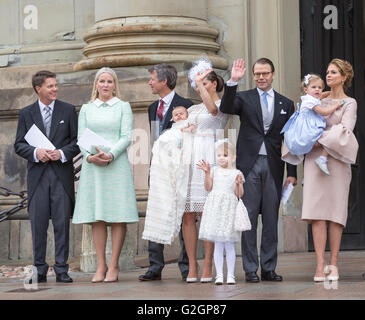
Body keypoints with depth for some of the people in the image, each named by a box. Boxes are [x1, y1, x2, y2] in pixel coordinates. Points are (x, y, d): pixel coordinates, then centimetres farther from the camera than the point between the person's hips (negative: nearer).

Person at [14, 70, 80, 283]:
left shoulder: (68, 110, 8)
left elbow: (78, 140, 6)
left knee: (62, 223, -2)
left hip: (62, 173, 0)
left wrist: (62, 153, -11)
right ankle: (40, 270, 7)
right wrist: (35, 152, -13)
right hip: (38, 175, 1)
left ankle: (62, 270, 3)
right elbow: (19, 145, 7)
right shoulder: (26, 113, 9)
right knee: (38, 223, 0)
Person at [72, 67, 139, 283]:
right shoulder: (86, 109, 15)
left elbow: (127, 137, -1)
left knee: (118, 216, -5)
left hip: (117, 165, -2)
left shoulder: (123, 107, 8)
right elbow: (81, 138, 8)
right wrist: (90, 156, -11)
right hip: (92, 167, 2)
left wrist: (110, 155, -16)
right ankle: (101, 266, 3)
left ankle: (114, 265, -3)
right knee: (97, 218, 0)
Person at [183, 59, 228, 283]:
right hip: (189, 159, 6)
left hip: (208, 159, -6)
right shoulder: (193, 109, 22)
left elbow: (213, 109, -19)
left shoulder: (223, 104, 4)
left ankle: (207, 267, -5)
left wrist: (201, 82, -15)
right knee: (187, 215, -1)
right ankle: (192, 267, 1)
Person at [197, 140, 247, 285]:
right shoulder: (214, 170, 9)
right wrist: (207, 173, -7)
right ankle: (219, 275, 7)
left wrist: (238, 183, -15)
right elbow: (208, 188, 1)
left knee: (229, 244, 0)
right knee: (218, 244, 3)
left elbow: (239, 194, 2)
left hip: (229, 208, -1)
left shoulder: (237, 173, 4)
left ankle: (230, 275, 7)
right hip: (215, 207, 1)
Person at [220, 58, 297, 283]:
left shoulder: (286, 104, 12)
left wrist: (292, 173, 6)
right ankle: (250, 269, 2)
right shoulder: (244, 98, 8)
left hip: (273, 166, 2)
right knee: (248, 218, -2)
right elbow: (226, 108, -14)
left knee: (271, 219, 4)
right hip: (249, 164, -2)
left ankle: (269, 268, 10)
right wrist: (233, 81, -24)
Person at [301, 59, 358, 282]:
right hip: (314, 158, 3)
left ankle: (333, 264, 2)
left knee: (335, 212, -4)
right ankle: (320, 265, -9)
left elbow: (345, 129, -10)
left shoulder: (349, 103, 4)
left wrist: (321, 139, -13)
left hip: (336, 160, -3)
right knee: (317, 212, -6)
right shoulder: (320, 102, 17)